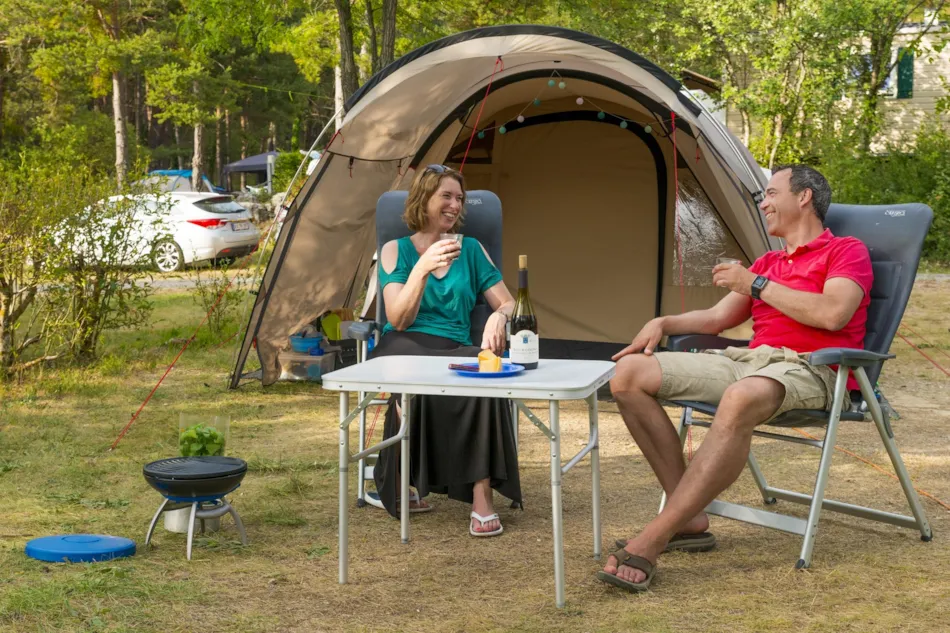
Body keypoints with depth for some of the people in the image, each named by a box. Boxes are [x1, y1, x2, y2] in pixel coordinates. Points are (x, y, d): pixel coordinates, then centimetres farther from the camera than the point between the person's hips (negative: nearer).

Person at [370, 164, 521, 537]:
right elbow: (398, 320, -4)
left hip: (454, 352, 2)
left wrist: (499, 317, -11)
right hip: (405, 350, -2)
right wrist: (422, 269, -19)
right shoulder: (395, 251, 10)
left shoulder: (471, 250, 18)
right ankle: (397, 484, -23)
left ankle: (482, 499, -36)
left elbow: (507, 304, 15)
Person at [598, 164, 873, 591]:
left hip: (808, 370, -8)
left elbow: (832, 314, -13)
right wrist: (663, 324, 9)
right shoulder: (766, 263, 29)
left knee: (740, 400, -43)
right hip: (745, 362, 8)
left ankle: (650, 543, -45)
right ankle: (689, 520, -14)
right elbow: (717, 318, 27)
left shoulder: (846, 252, 6)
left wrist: (756, 285, -6)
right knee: (629, 374, -10)